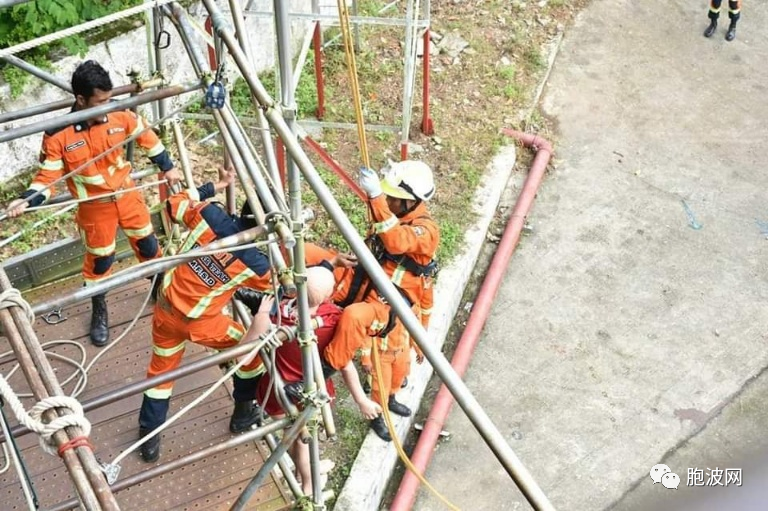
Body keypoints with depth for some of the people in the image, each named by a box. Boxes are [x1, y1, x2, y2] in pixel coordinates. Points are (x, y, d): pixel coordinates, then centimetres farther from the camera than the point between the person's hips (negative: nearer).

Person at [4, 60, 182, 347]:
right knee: (99, 259, 11)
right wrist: (27, 200, -32)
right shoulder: (58, 135, -24)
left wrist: (167, 167, 10)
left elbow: (146, 137, 4)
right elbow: (48, 176, -16)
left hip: (127, 195, 3)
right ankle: (99, 312, 34)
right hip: (95, 207, -3)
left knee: (147, 244, 18)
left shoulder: (119, 117, -14)